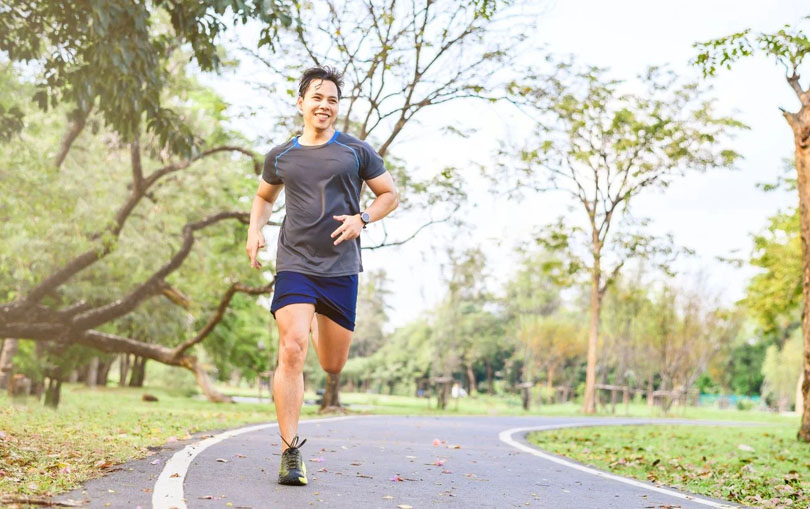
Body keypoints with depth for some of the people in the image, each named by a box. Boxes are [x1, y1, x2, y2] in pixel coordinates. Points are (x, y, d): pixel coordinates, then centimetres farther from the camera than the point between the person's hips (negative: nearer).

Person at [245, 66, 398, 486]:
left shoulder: (356, 152, 5)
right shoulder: (280, 157, 10)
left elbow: (390, 194, 10)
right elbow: (264, 196, 28)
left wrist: (362, 219, -9)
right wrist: (255, 230, 8)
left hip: (341, 268, 0)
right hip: (294, 266, 0)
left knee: (333, 365, 8)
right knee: (291, 350, -18)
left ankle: (318, 326, 48)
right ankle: (290, 453, -13)